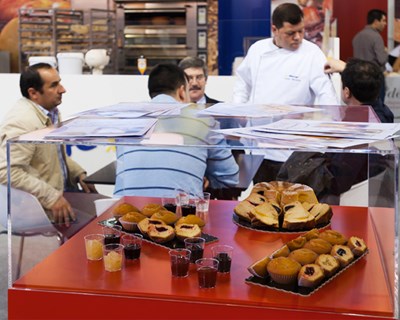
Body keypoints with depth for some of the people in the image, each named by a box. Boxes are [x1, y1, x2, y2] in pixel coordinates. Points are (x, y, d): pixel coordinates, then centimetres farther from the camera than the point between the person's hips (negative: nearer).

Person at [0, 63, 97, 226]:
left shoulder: (50, 110, 9)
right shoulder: (21, 122, -20)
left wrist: (79, 174, 6)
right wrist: (51, 198, -29)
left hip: (63, 190, 9)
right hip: (41, 207, -9)